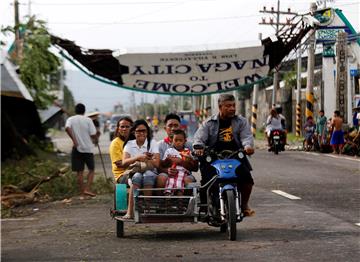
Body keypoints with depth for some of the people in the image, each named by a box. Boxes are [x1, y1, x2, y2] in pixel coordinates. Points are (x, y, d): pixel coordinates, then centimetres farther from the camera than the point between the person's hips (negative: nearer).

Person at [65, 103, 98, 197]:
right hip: (87, 148, -2)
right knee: (91, 169, 10)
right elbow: (93, 134, -9)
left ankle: (82, 192, 6)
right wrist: (95, 140, 12)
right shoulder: (88, 120, -3)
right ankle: (87, 189, -4)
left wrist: (74, 140, -15)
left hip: (76, 148, 2)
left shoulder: (70, 119, 3)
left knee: (80, 172, 7)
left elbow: (67, 128, -19)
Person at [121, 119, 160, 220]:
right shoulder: (129, 144, 11)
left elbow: (157, 163, -4)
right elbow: (124, 162, -5)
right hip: (134, 173, 1)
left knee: (148, 175, -36)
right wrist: (138, 157, -20)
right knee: (137, 176, -35)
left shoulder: (152, 143, 8)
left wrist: (143, 159, -8)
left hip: (150, 173, -1)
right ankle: (130, 212, -43)